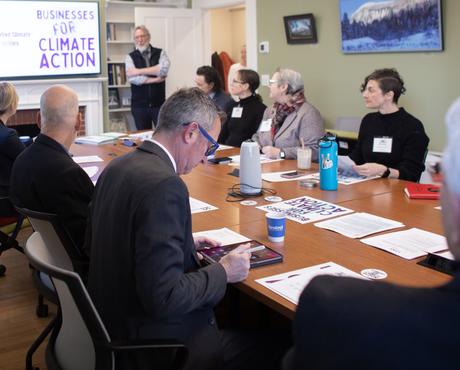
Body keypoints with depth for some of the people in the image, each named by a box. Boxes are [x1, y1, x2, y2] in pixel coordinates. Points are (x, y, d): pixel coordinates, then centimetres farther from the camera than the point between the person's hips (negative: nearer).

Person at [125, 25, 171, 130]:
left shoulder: (160, 53, 6)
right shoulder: (130, 57, 5)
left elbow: (164, 69, -15)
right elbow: (132, 78, -11)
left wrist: (139, 71, -13)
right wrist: (155, 79, -12)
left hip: (159, 103, 0)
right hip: (139, 105, 0)